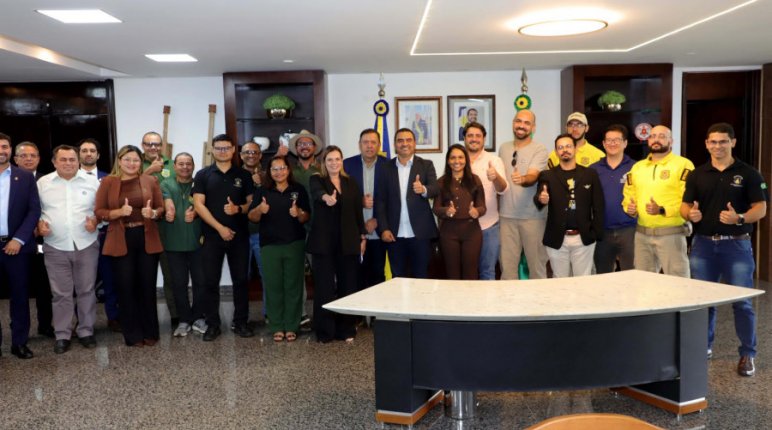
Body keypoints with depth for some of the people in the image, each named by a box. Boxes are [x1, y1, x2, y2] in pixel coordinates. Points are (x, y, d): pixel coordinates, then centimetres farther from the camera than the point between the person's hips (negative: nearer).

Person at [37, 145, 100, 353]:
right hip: (55, 247, 0)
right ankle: (62, 335, 15)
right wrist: (39, 223, -9)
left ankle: (86, 331, 20)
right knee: (60, 293, 6)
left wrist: (96, 220, -12)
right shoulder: (42, 183, 5)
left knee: (86, 290, 8)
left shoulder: (92, 181, 3)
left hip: (86, 245, 0)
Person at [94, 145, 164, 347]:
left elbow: (161, 207, 9)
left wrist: (153, 213, -13)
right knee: (126, 288, 2)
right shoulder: (107, 182, 3)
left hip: (147, 239, 1)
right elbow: (99, 212, 0)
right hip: (121, 241, -1)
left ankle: (150, 332, 18)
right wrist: (119, 212, -17)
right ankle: (133, 334, 14)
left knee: (148, 286, 5)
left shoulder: (150, 181, 5)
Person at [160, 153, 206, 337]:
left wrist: (194, 213, -26)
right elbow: (168, 204, -11)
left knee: (200, 281, 5)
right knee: (179, 283, 6)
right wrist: (168, 212, -34)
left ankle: (198, 317, 19)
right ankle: (184, 320, 16)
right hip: (174, 242, 0)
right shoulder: (166, 184, 6)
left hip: (197, 241, 0)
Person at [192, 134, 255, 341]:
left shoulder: (243, 175, 7)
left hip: (239, 235, 1)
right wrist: (220, 227, -12)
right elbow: (198, 204, -4)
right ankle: (212, 324, 12)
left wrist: (238, 209, -14)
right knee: (211, 281, 3)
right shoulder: (203, 175, 3)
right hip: (212, 235, -1)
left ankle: (240, 322, 16)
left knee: (241, 280, 5)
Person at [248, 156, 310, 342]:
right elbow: (252, 217, 1)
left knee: (293, 286, 3)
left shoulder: (299, 189, 4)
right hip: (269, 245, 0)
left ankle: (291, 327, 10)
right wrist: (259, 209, -20)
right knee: (273, 286, 2)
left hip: (294, 245, 0)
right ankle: (277, 328, 10)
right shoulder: (262, 191, 5)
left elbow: (306, 217, 5)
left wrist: (299, 213, -17)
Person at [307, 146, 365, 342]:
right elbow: (317, 192, -25)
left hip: (348, 241, 3)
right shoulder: (317, 180, 0)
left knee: (347, 285, 5)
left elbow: (358, 211, 12)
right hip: (324, 241, -3)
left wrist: (363, 236, 7)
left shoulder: (351, 183, 11)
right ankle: (324, 332, 10)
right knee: (324, 286, 0)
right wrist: (327, 197, -47)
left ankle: (347, 330, 16)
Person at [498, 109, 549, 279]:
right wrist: (496, 207, 14)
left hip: (532, 216, -4)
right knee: (507, 262, 8)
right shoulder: (503, 148, 10)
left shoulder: (540, 150, -5)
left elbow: (533, 176, -20)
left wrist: (522, 179, -43)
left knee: (536, 262, 4)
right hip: (506, 215, 4)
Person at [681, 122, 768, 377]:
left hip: (737, 244, -3)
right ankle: (703, 346, 24)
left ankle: (747, 354, 11)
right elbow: (685, 205, 7)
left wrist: (739, 218, -23)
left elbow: (761, 208, -4)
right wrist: (691, 214, -16)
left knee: (742, 302, -1)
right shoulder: (697, 175, 8)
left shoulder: (748, 174, 0)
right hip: (703, 244, 3)